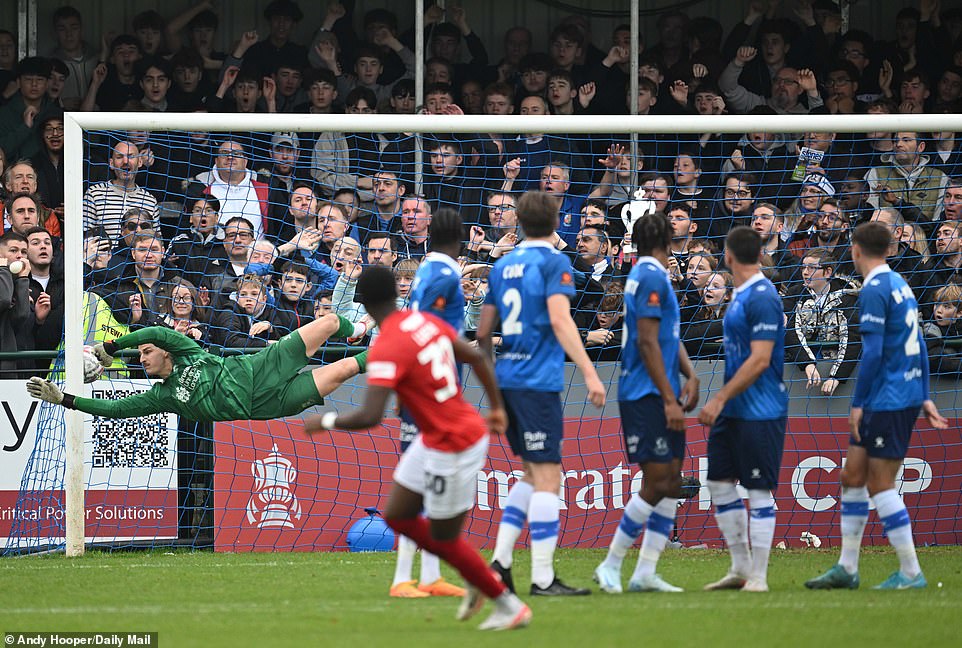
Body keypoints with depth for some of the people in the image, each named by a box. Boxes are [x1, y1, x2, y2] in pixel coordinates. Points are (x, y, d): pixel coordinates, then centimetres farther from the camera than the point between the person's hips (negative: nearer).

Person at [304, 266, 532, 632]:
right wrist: (496, 408, 25)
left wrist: (326, 422, -13)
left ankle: (511, 607, 21)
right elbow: (477, 358, 12)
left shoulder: (387, 348, -24)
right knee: (396, 516, 16)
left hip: (452, 448, -9)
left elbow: (369, 417, -32)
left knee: (443, 538, 7)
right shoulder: (428, 323, 1)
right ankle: (479, 579, 26)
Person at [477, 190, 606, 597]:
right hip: (538, 380, -7)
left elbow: (483, 331, 18)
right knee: (546, 478, -5)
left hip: (507, 379, 7)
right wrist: (589, 373, -21)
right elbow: (560, 320, -18)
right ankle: (543, 578, -7)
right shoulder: (554, 263, -6)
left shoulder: (502, 266, 14)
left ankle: (500, 560, 9)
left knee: (533, 475, 18)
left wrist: (489, 376, 32)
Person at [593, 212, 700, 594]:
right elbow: (648, 342, -17)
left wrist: (690, 376, 6)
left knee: (671, 483, 7)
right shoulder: (651, 276, -12)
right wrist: (669, 398, -18)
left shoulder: (654, 276, 18)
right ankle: (610, 566, -4)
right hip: (646, 395, -10)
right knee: (657, 483, -10)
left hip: (662, 398, 10)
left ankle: (645, 573, 7)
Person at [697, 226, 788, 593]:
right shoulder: (741, 296, 13)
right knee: (720, 482, 10)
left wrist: (720, 399, -21)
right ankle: (740, 568, 18)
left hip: (759, 412, -10)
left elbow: (759, 360, -21)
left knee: (759, 490, -4)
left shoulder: (762, 298, -16)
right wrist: (722, 402, 21)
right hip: (733, 411, 10)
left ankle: (758, 576, -1)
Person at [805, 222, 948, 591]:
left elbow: (873, 352, -19)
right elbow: (918, 345, 19)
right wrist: (924, 396, 21)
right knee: (853, 476, 12)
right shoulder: (900, 285, 15)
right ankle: (847, 569, 15)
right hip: (907, 396, 9)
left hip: (888, 400, -9)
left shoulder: (874, 291, -14)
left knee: (880, 485, -5)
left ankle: (910, 572, -3)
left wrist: (858, 404, -15)